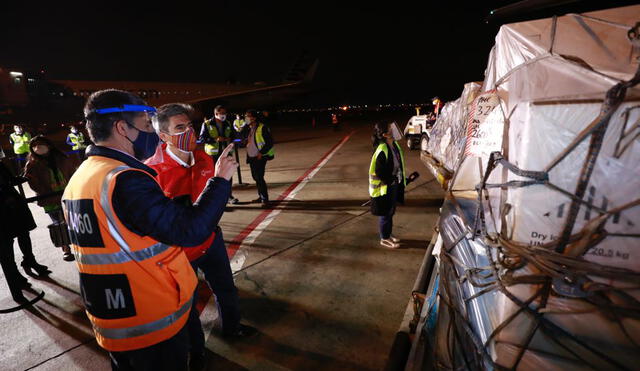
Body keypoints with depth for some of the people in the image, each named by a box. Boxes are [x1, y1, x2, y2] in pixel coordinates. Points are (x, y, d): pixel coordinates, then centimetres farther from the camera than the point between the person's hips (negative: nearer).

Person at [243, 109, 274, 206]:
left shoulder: (262, 128, -12)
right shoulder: (248, 129, 11)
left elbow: (270, 142, -13)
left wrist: (261, 153, -17)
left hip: (260, 157, -8)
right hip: (251, 157, 8)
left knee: (259, 177, -10)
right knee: (255, 177, 14)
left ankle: (265, 199, -1)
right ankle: (261, 196, 27)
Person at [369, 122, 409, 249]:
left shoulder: (394, 145, 1)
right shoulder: (382, 151, -27)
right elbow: (379, 172, -25)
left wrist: (400, 179, 11)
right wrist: (393, 180, -15)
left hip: (394, 185, 8)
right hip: (385, 188, -8)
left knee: (391, 211, 22)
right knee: (386, 213, 8)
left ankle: (388, 234, 40)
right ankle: (384, 239, 27)